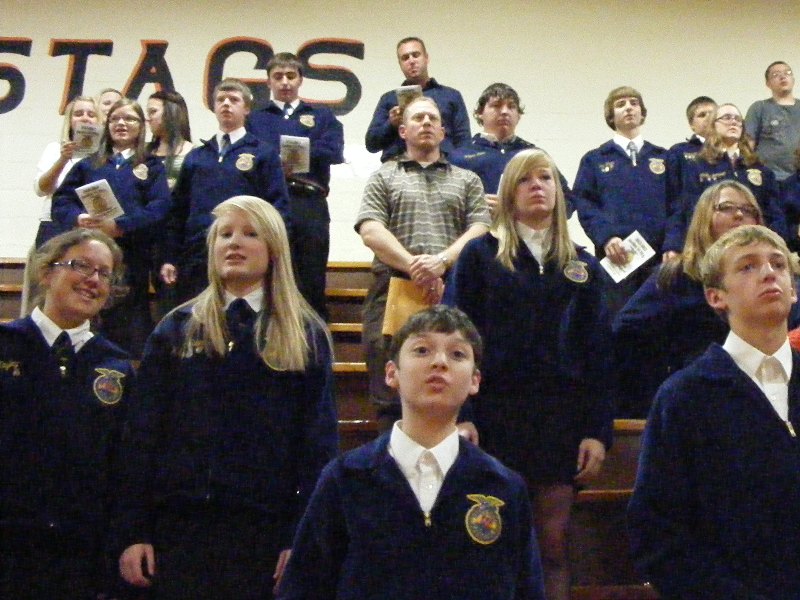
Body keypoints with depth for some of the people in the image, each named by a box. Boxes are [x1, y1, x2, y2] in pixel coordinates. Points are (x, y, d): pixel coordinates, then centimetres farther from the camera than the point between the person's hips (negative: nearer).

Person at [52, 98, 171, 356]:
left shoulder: (152, 167, 13)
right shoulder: (88, 165, 22)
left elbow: (159, 208, -3)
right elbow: (61, 201, 12)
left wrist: (120, 226, -16)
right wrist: (79, 219, -11)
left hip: (131, 257, -2)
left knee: (129, 331, -5)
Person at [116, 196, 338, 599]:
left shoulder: (305, 336, 4)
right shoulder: (176, 330, 8)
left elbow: (319, 444, 0)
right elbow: (142, 434, 5)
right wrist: (131, 532, -1)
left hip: (266, 531, -1)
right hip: (179, 525, 1)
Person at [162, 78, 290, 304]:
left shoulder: (264, 154, 8)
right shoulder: (195, 157, 19)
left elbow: (278, 207, 1)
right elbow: (178, 209, 16)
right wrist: (170, 258, 8)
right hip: (195, 260, 4)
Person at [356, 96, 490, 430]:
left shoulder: (467, 180, 23)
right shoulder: (384, 178, 19)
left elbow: (480, 230, 7)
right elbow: (370, 231, 3)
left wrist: (442, 261, -12)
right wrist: (413, 266, -11)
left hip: (453, 291, 1)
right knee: (391, 398, -5)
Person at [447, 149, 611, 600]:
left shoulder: (581, 266, 13)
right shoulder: (481, 255, 5)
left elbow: (599, 353, 9)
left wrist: (599, 431, 0)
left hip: (562, 416, 2)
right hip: (497, 413, -2)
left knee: (555, 544, 3)